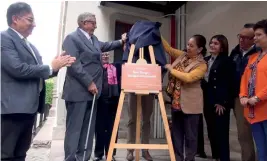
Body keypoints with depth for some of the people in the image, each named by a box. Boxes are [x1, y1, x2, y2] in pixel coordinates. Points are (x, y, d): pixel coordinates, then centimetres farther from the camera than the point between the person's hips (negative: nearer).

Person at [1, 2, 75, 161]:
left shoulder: (30, 45, 19)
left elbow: (37, 72, 21)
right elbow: (18, 69, -20)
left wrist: (57, 65, 4)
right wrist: (51, 67, -11)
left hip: (29, 106, 9)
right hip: (13, 107, -9)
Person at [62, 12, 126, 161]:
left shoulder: (93, 39, 19)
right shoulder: (72, 38, -7)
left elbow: (105, 46, 40)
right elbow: (74, 65, -17)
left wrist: (121, 42, 34)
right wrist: (89, 83, -18)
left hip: (92, 90, 9)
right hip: (78, 91, -8)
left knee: (88, 128, 10)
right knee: (74, 128, -2)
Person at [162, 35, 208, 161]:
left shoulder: (201, 65, -12)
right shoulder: (182, 55, 8)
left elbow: (188, 78, -25)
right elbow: (168, 48, 10)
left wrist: (172, 69, -17)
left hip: (190, 104, -6)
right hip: (176, 101, 6)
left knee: (190, 134, 6)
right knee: (176, 133, 13)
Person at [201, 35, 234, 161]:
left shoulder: (226, 61, -7)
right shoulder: (205, 60, 13)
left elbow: (227, 83, -12)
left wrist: (222, 102, -16)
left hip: (219, 102, -7)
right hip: (207, 101, 7)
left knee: (221, 132, 0)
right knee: (211, 132, 13)